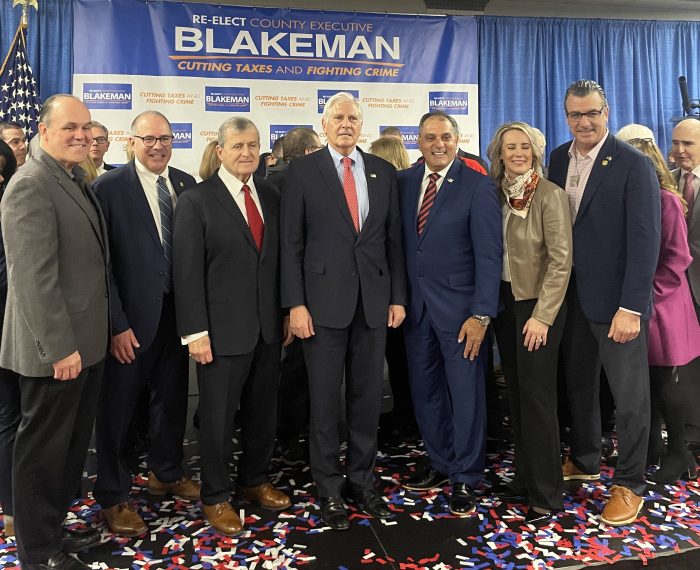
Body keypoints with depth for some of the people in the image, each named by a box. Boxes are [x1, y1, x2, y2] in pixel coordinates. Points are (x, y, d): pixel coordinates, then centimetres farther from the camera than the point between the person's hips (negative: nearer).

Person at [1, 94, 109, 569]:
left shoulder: (76, 181, 11)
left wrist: (82, 341, 16)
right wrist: (59, 347, -21)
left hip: (84, 342, 9)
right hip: (54, 349, -9)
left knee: (72, 442, 20)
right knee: (44, 448, 7)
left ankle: (54, 525, 38)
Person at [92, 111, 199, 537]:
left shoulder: (187, 184, 5)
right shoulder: (109, 188, -9)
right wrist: (116, 324, -16)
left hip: (177, 311, 5)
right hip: (131, 317, -5)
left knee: (172, 397, 19)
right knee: (118, 406, 9)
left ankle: (167, 473, 41)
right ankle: (113, 496, 28)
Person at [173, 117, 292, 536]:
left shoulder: (272, 196, 7)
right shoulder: (197, 201, -6)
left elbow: (282, 258, 10)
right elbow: (188, 272, -10)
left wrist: (288, 311, 8)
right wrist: (196, 332, -13)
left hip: (269, 328, 5)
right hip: (222, 329, -4)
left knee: (263, 411, 16)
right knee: (218, 417, 9)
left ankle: (255, 480, 37)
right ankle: (215, 497, 28)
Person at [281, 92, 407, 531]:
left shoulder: (384, 172, 10)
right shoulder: (303, 170, 1)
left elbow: (394, 238, 9)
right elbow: (292, 242, -2)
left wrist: (398, 296, 5)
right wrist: (296, 303, -9)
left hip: (374, 300, 3)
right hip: (324, 300, -3)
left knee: (367, 396, 12)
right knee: (325, 400, 6)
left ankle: (363, 480, 28)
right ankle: (329, 489, 22)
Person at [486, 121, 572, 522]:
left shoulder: (550, 195, -11)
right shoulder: (497, 194, 6)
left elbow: (561, 261, -14)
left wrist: (542, 316, -18)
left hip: (538, 305, -6)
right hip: (505, 302, 6)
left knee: (537, 396, -2)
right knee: (517, 394, 13)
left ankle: (547, 493, 12)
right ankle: (526, 476, 28)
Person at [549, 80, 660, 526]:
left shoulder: (634, 164, -11)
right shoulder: (559, 159, 7)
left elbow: (644, 241, -15)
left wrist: (631, 308, -20)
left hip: (616, 298, -5)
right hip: (571, 293, 6)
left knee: (630, 396, 6)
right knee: (578, 383, 17)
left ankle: (629, 484, 23)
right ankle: (585, 461, 37)